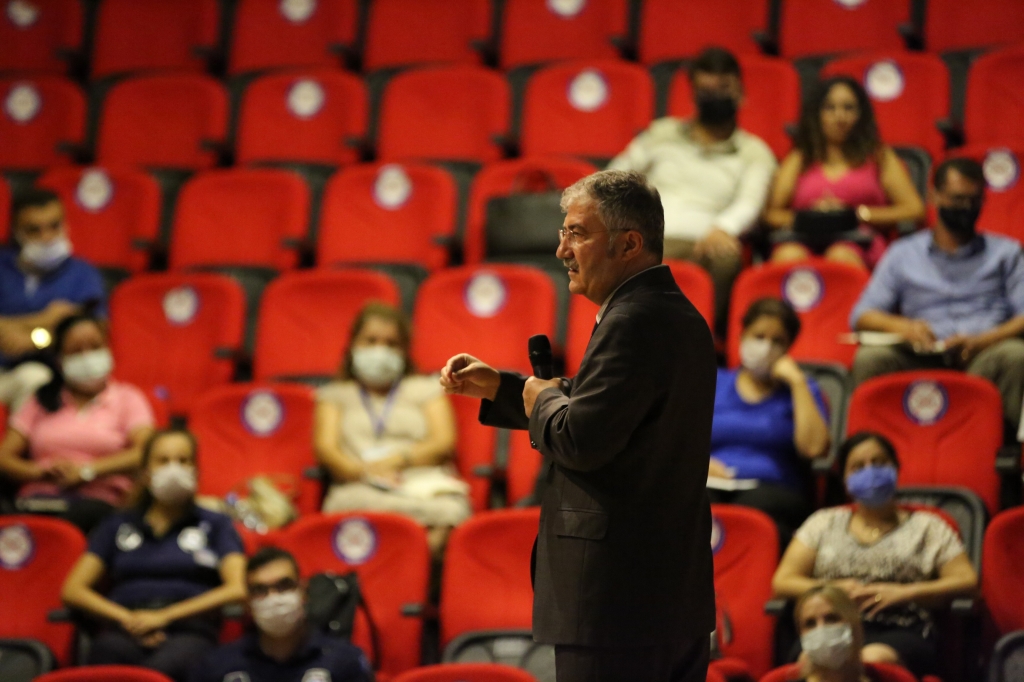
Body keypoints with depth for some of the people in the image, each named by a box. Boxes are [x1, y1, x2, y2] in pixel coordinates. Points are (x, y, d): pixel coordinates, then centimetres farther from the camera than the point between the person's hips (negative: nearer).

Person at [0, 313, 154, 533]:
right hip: (39, 496, 1)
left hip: (97, 501, -1)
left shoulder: (127, 398, 18)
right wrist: (38, 471, -8)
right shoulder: (41, 402, 25)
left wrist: (87, 471, -11)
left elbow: (144, 453, 0)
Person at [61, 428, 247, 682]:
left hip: (188, 630, -1)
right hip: (124, 630, 2)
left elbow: (238, 589, 6)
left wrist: (165, 616, -4)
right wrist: (126, 619, -2)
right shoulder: (117, 526, 28)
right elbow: (72, 590, 18)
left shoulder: (215, 525, 23)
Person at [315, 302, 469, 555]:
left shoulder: (426, 389, 28)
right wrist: (362, 470, -13)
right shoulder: (335, 394, 28)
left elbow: (444, 443, 13)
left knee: (451, 509, -40)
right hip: (359, 488, -1)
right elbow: (326, 448, 10)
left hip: (424, 484, 1)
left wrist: (396, 461, -7)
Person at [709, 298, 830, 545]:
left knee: (751, 511, -39)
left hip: (774, 489, -1)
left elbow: (814, 448, -3)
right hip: (712, 485, 1)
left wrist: (797, 382, 0)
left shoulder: (799, 391, 18)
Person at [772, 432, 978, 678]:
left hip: (902, 630, -1)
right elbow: (782, 582, 19)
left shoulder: (927, 527, 23)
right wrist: (838, 589, -1)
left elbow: (966, 581, 11)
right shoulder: (824, 523, 28)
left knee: (874, 658, -41)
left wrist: (902, 593, -4)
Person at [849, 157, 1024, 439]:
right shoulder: (903, 254, 23)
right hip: (923, 360, 1)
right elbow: (861, 317, 14)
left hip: (984, 356, 0)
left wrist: (983, 340, -11)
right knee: (869, 358, -30)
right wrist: (902, 326, -8)